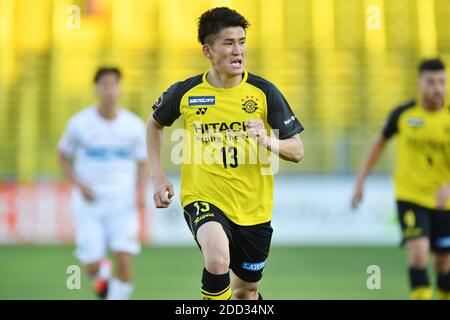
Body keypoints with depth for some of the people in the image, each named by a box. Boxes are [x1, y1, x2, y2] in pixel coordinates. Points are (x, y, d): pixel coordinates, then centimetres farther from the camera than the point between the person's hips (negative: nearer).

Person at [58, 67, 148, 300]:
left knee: (124, 263, -15)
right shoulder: (79, 123, -4)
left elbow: (142, 163, 10)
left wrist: (141, 191, -9)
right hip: (90, 203, 0)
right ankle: (102, 273, 38)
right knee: (92, 267, 0)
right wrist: (79, 185, -6)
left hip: (123, 203, 0)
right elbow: (63, 155, 9)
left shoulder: (134, 125, 0)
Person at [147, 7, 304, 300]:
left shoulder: (264, 92, -6)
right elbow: (155, 124, 16)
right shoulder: (185, 92, -5)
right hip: (203, 199, -2)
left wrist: (267, 141, -24)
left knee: (247, 290, 15)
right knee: (218, 258, -32)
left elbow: (297, 151, -3)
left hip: (254, 208, 2)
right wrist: (159, 177, 8)